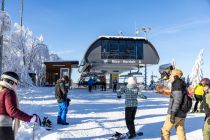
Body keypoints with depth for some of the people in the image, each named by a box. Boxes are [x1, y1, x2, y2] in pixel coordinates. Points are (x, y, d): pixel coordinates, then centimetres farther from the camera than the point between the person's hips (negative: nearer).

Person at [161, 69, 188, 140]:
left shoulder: (177, 85, -14)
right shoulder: (182, 85, 15)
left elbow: (177, 100, -20)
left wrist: (173, 114, -21)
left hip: (176, 113, -9)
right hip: (182, 113, 9)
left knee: (165, 130, 2)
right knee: (181, 132, 11)